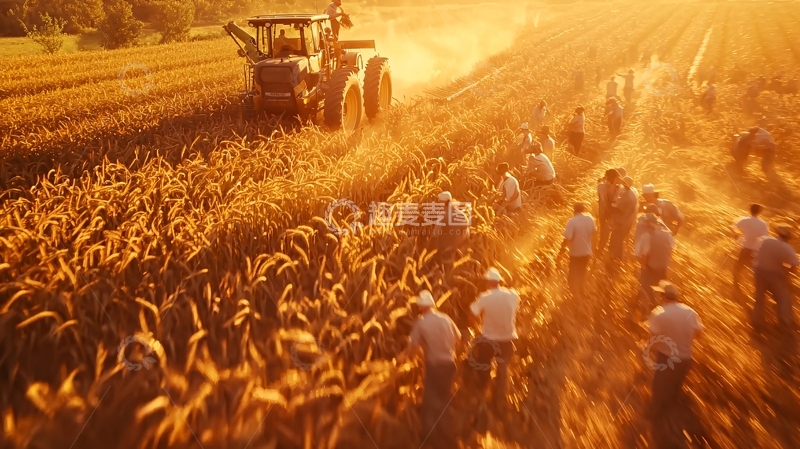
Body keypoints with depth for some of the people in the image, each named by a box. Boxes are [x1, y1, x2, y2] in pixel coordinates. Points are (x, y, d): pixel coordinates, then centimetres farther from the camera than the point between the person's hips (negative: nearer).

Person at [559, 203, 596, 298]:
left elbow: (567, 238, -24)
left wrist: (561, 250, -11)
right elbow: (594, 231, 11)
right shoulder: (590, 219, -6)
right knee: (582, 273, 25)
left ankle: (576, 296, 10)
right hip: (587, 251, 6)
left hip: (575, 252, -6)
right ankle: (580, 293, 42)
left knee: (573, 276, 10)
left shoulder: (572, 221, -23)